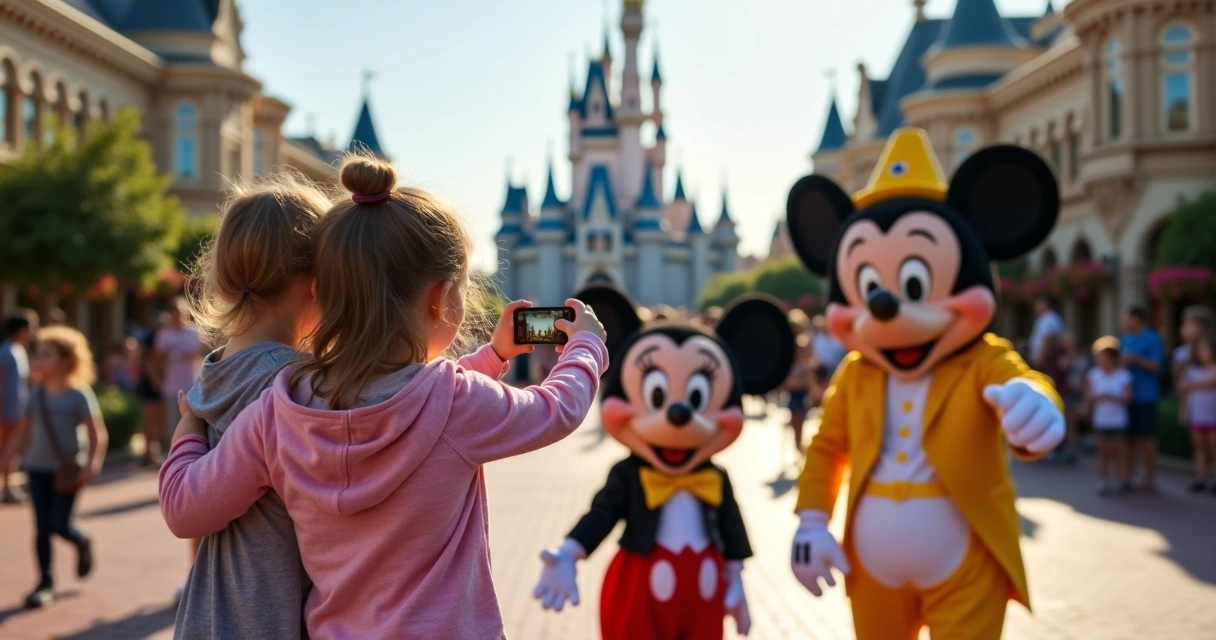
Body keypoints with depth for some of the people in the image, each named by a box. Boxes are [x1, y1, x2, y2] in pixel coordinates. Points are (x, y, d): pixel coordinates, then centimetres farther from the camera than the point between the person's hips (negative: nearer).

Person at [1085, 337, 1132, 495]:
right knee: (1104, 450, 8)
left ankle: (1121, 481, 15)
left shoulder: (1123, 375, -6)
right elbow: (1088, 396, 1)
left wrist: (1111, 397, -23)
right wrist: (1096, 398, -20)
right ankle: (1104, 481, 15)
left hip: (1118, 420, -2)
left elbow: (1128, 398, -9)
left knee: (1119, 451, 6)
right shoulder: (1093, 374, 0)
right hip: (1101, 420, 2)